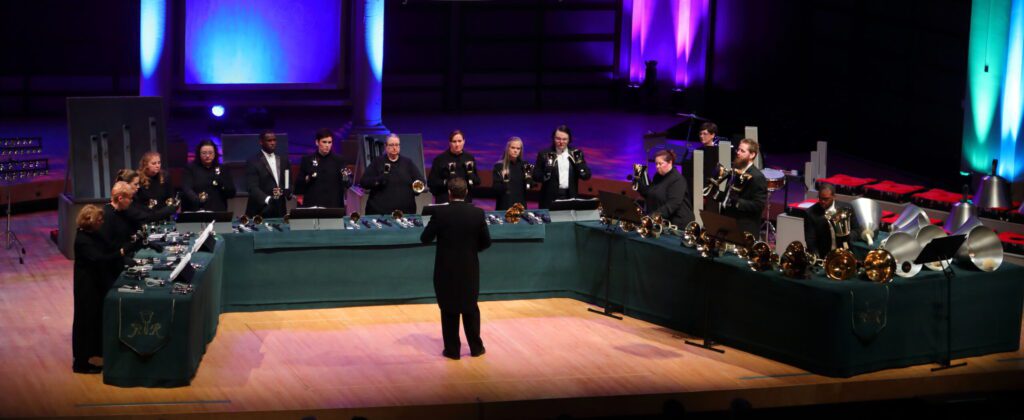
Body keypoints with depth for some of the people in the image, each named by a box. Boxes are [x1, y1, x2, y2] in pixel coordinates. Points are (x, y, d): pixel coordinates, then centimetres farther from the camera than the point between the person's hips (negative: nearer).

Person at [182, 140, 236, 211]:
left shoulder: (223, 170, 12)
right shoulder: (190, 169, 4)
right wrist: (197, 199, -31)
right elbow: (186, 189, -11)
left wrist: (221, 182, -11)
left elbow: (232, 193, 7)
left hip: (218, 214, 2)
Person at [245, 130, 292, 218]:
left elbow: (288, 182, 18)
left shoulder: (283, 160, 14)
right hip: (260, 211, -5)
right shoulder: (252, 162, -4)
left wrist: (288, 192, -6)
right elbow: (252, 187, -12)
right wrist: (267, 199, -29)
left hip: (280, 210, 5)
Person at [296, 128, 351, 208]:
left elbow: (348, 184, 0)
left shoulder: (338, 160, 4)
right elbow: (298, 185, 9)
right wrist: (307, 179, -11)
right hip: (312, 205, 1)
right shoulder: (307, 160, 6)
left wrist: (346, 178, -22)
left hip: (333, 205, -1)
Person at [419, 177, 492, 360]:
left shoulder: (441, 213, -14)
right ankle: (476, 347, 21)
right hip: (470, 268, 2)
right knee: (470, 307, 16)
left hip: (446, 269, -2)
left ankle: (452, 349, 11)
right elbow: (486, 242, 0)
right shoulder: (477, 213, -7)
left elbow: (425, 238, -8)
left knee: (449, 310, 8)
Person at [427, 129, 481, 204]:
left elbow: (477, 181, 13)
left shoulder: (469, 158, 9)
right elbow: (431, 182, -3)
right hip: (445, 203, -3)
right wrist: (445, 183, -19)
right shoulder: (440, 159, -1)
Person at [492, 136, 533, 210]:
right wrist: (504, 183, -23)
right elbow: (495, 188, -5)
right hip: (503, 206, -3)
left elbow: (529, 186, 7)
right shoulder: (499, 166, -2)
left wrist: (528, 179, -12)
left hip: (520, 205, 3)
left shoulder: (524, 165, 7)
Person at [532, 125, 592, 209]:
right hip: (550, 199, -2)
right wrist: (547, 171, -19)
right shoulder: (545, 154, 1)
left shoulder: (576, 154, 8)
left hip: (570, 198, 2)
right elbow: (535, 176, -1)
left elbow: (586, 176, 5)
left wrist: (579, 163, -10)